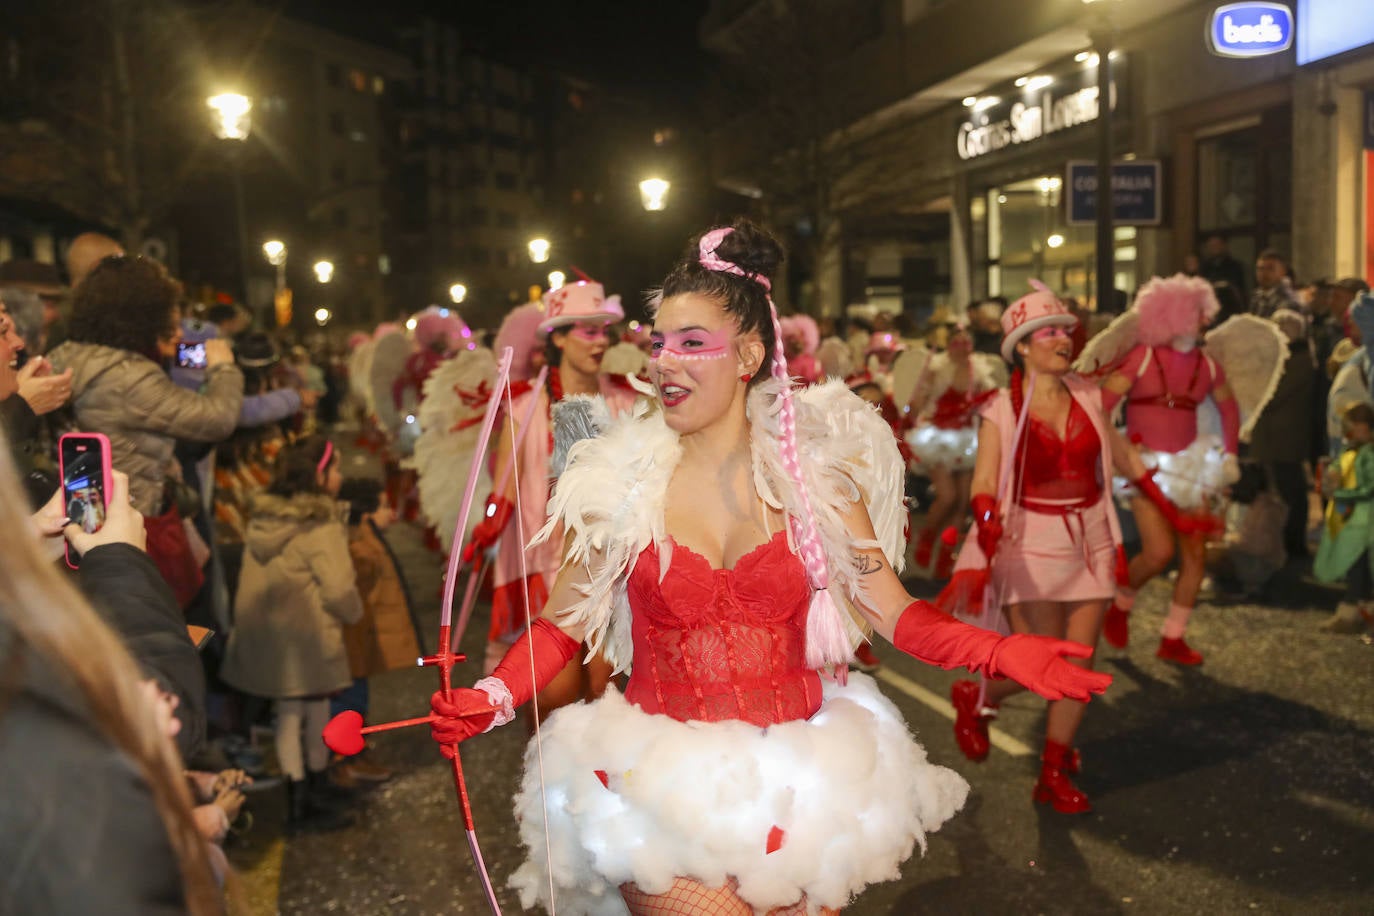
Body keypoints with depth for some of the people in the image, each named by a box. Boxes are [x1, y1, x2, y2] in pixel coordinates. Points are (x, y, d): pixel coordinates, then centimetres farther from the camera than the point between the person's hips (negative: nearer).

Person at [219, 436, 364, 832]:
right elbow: (338, 589, -20)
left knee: (288, 713, 15)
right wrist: (353, 613, 0)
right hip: (308, 639, -6)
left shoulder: (261, 518, 5)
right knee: (316, 715, 10)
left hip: (265, 635, 6)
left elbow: (255, 580, 10)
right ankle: (317, 795, 24)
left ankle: (298, 799, 23)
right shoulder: (322, 528, -17)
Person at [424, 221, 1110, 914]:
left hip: (797, 784, 2)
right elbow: (562, 624, -2)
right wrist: (491, 700, -19)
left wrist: (1000, 652, -19)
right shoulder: (623, 478, -4)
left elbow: (892, 611, -4)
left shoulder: (813, 466, -2)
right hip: (663, 776, -1)